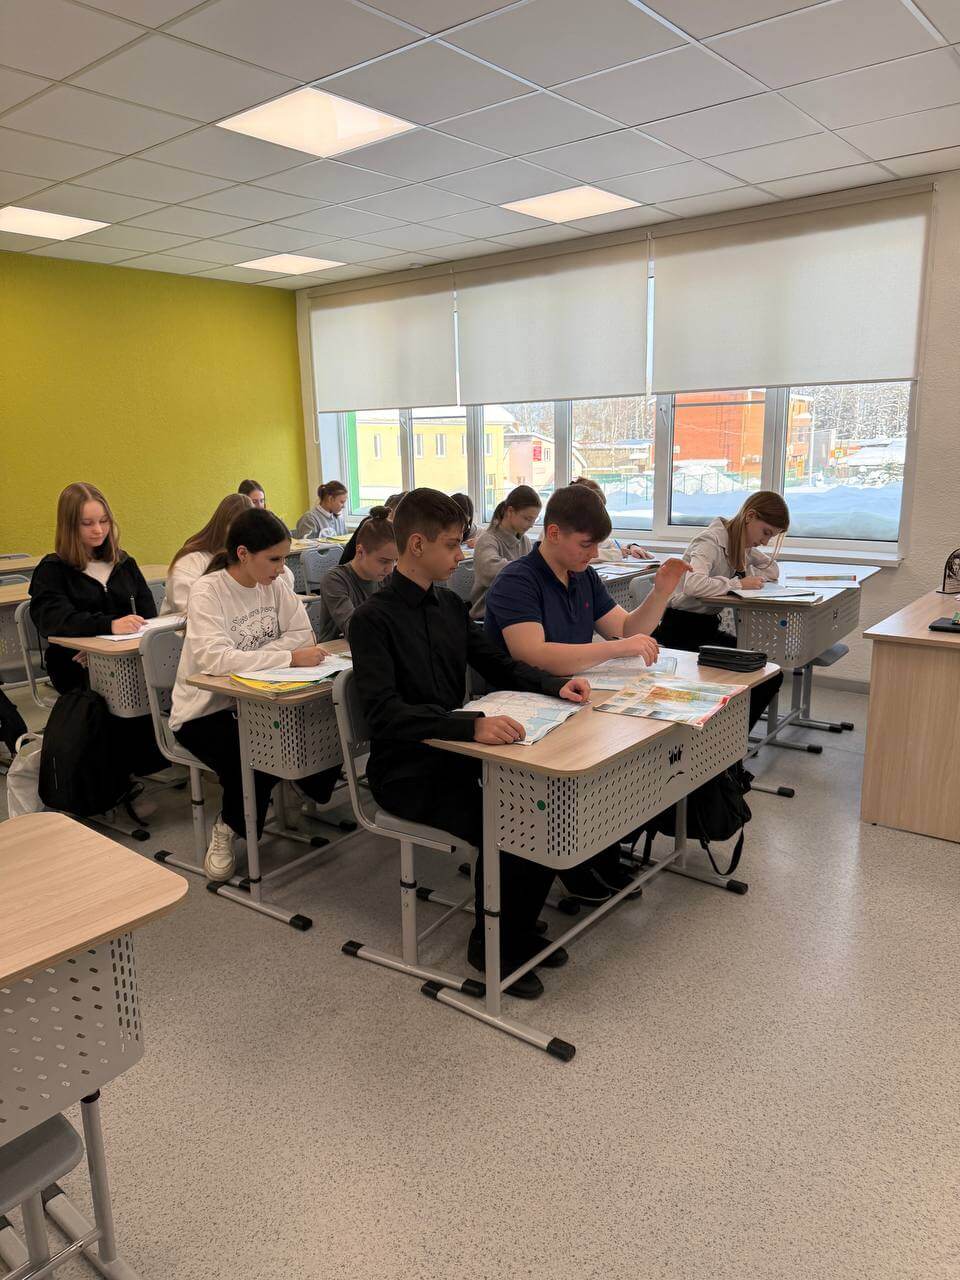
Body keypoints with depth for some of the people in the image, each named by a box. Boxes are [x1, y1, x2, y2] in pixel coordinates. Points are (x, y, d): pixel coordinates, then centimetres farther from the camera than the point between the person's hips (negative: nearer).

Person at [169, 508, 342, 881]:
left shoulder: (273, 586, 0)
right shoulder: (207, 592, -18)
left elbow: (303, 634, -6)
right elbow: (215, 658, -33)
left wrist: (253, 657, -21)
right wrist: (288, 658, -38)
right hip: (205, 710, -5)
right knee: (256, 762, -29)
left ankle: (309, 787, 11)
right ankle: (229, 827, 0)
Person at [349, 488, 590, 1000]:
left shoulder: (450, 604, 8)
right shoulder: (372, 620, -14)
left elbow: (498, 665, 18)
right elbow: (386, 713, -26)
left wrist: (556, 684, 0)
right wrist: (471, 725, -39)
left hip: (455, 753, 7)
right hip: (407, 771, -6)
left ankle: (519, 930, 9)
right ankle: (491, 945, 5)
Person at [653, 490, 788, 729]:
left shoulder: (742, 544, 9)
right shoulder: (711, 541, -18)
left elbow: (772, 572, 13)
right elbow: (693, 584, -36)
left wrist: (743, 575, -5)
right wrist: (738, 583, -25)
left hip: (708, 626, 9)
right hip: (683, 629, -9)